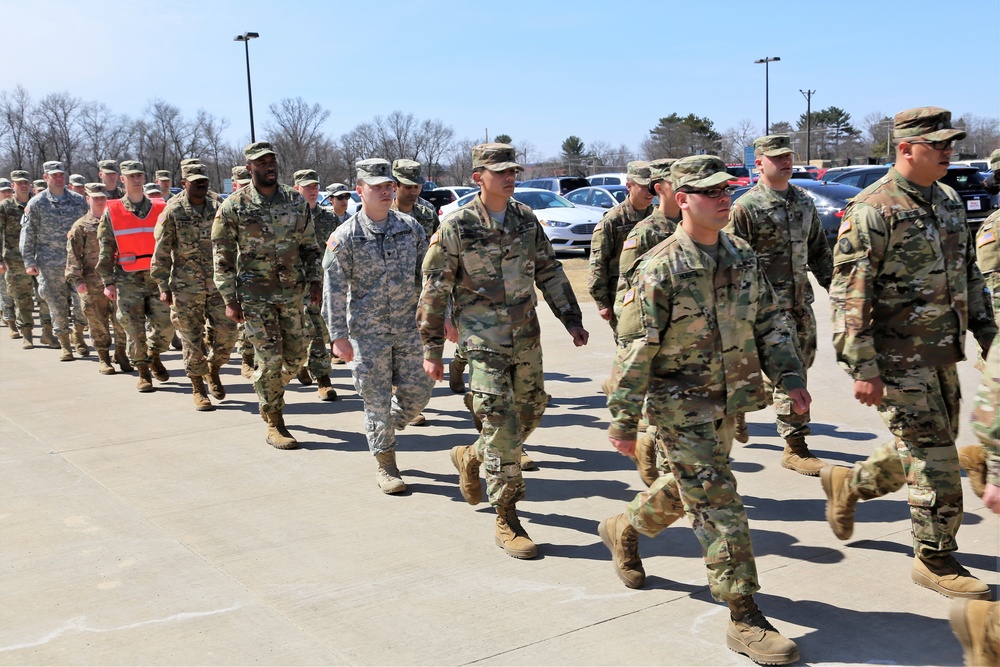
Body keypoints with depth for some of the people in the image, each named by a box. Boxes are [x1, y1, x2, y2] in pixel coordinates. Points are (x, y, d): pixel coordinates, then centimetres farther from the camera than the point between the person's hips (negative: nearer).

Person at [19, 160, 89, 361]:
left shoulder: (78, 200, 7)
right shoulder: (36, 204, 1)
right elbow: (27, 234, 1)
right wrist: (29, 261, -6)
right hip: (50, 264, -1)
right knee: (57, 306, 2)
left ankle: (78, 334, 27)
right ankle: (65, 346, 11)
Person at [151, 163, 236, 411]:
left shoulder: (218, 210, 7)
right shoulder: (173, 212, -2)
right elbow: (161, 253, -2)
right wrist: (164, 286, -5)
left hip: (218, 283, 3)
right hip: (186, 287, -3)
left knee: (226, 332, -3)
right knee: (192, 339, 2)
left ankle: (213, 369, 25)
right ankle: (198, 389, 15)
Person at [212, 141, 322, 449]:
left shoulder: (296, 201, 6)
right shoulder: (234, 206, -5)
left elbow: (309, 245, 13)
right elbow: (222, 255, -4)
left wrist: (314, 280, 4)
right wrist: (230, 300, -7)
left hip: (292, 292, 4)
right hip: (255, 294, -4)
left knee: (296, 357, 9)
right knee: (270, 358, -5)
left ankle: (268, 393, 37)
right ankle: (274, 423, 9)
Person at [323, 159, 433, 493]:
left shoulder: (410, 227, 3)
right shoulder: (345, 236, -7)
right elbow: (334, 289, -7)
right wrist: (338, 336, -12)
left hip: (408, 327, 4)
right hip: (368, 330, -3)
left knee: (417, 392, 6)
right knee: (377, 399, 2)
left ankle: (383, 431, 34)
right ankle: (385, 465, 17)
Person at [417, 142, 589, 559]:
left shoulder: (525, 219, 5)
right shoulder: (456, 227, -10)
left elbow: (549, 272, 13)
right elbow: (434, 291, -6)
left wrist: (572, 319, 8)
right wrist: (432, 349, -6)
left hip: (526, 336, 6)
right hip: (484, 339, -6)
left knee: (530, 413, 15)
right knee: (502, 425, -8)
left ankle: (472, 457, 42)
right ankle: (506, 521, 3)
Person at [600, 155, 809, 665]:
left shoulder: (742, 257, 4)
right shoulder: (660, 269, -17)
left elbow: (769, 322, 12)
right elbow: (634, 350, -15)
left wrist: (790, 377, 2)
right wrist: (623, 421, -14)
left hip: (727, 403, 7)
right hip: (680, 407, -7)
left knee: (687, 486, 23)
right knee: (719, 508, -6)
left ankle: (624, 530, 49)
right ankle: (745, 620, 3)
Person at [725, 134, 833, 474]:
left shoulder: (804, 201, 12)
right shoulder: (746, 207, -9)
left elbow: (819, 249, 20)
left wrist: (833, 285, 14)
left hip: (802, 299, 7)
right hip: (768, 302, -7)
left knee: (803, 359, 14)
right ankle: (794, 448, 2)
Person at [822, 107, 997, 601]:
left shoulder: (948, 201, 10)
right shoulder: (872, 210, -16)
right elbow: (849, 295, -19)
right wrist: (862, 367, -21)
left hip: (941, 355, 8)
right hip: (897, 359, -8)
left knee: (926, 451, 17)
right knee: (934, 460, -2)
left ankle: (847, 484, 38)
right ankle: (935, 561, 15)